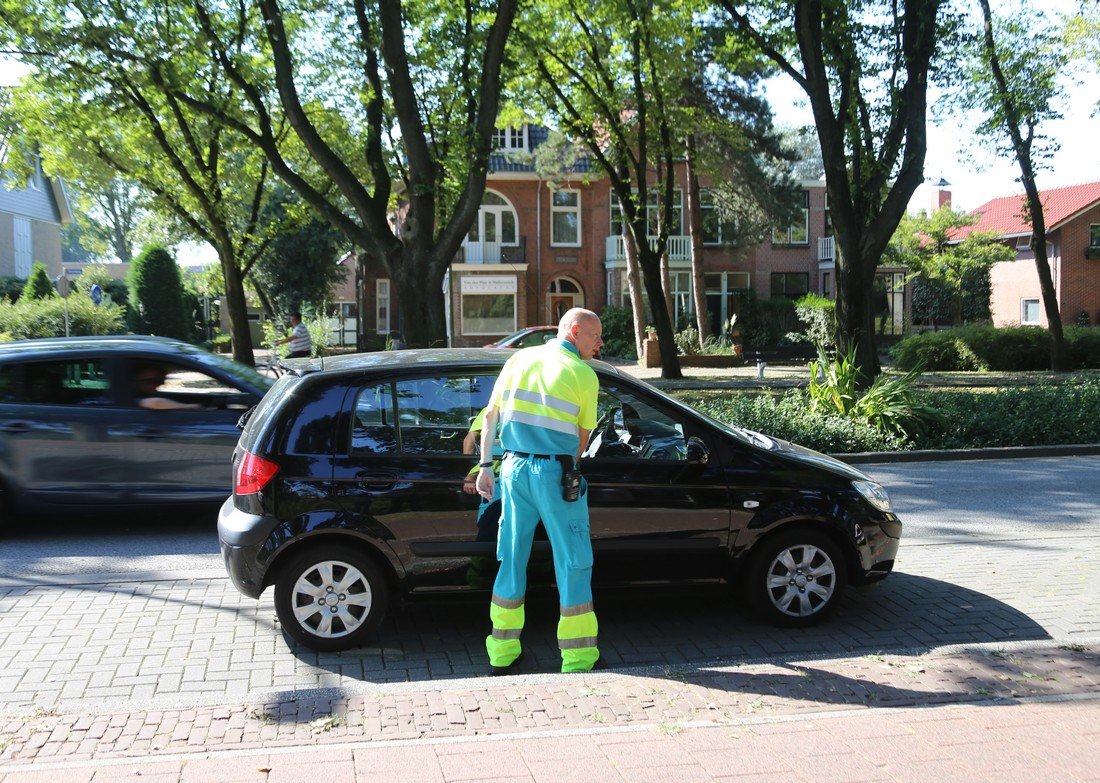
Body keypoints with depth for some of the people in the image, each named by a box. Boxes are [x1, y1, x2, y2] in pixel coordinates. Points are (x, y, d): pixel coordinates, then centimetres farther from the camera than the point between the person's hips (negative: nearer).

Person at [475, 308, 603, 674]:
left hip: (513, 469, 5)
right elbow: (582, 438, 2)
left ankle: (502, 652, 22)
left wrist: (485, 466, 11)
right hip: (555, 472, -5)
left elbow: (490, 416, 10)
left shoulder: (519, 359, 12)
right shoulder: (583, 374, -3)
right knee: (574, 565, 5)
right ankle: (578, 659, 9)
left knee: (511, 560, 14)